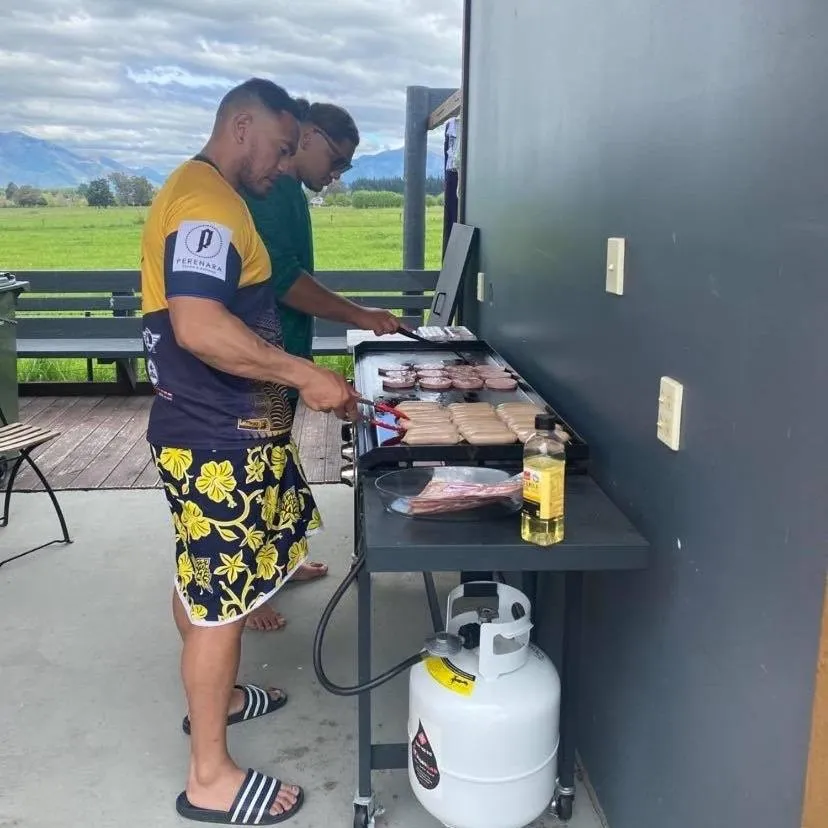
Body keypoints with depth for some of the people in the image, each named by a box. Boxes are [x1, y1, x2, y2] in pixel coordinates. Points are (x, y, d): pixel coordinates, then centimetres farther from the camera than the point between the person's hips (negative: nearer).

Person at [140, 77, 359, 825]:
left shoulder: (204, 194, 16)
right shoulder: (206, 203, -19)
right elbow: (199, 326, -31)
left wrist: (288, 379, 20)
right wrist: (306, 376, -26)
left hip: (214, 429, 11)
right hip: (219, 442, -11)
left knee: (204, 581, 23)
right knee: (221, 598, -1)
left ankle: (213, 695, 43)